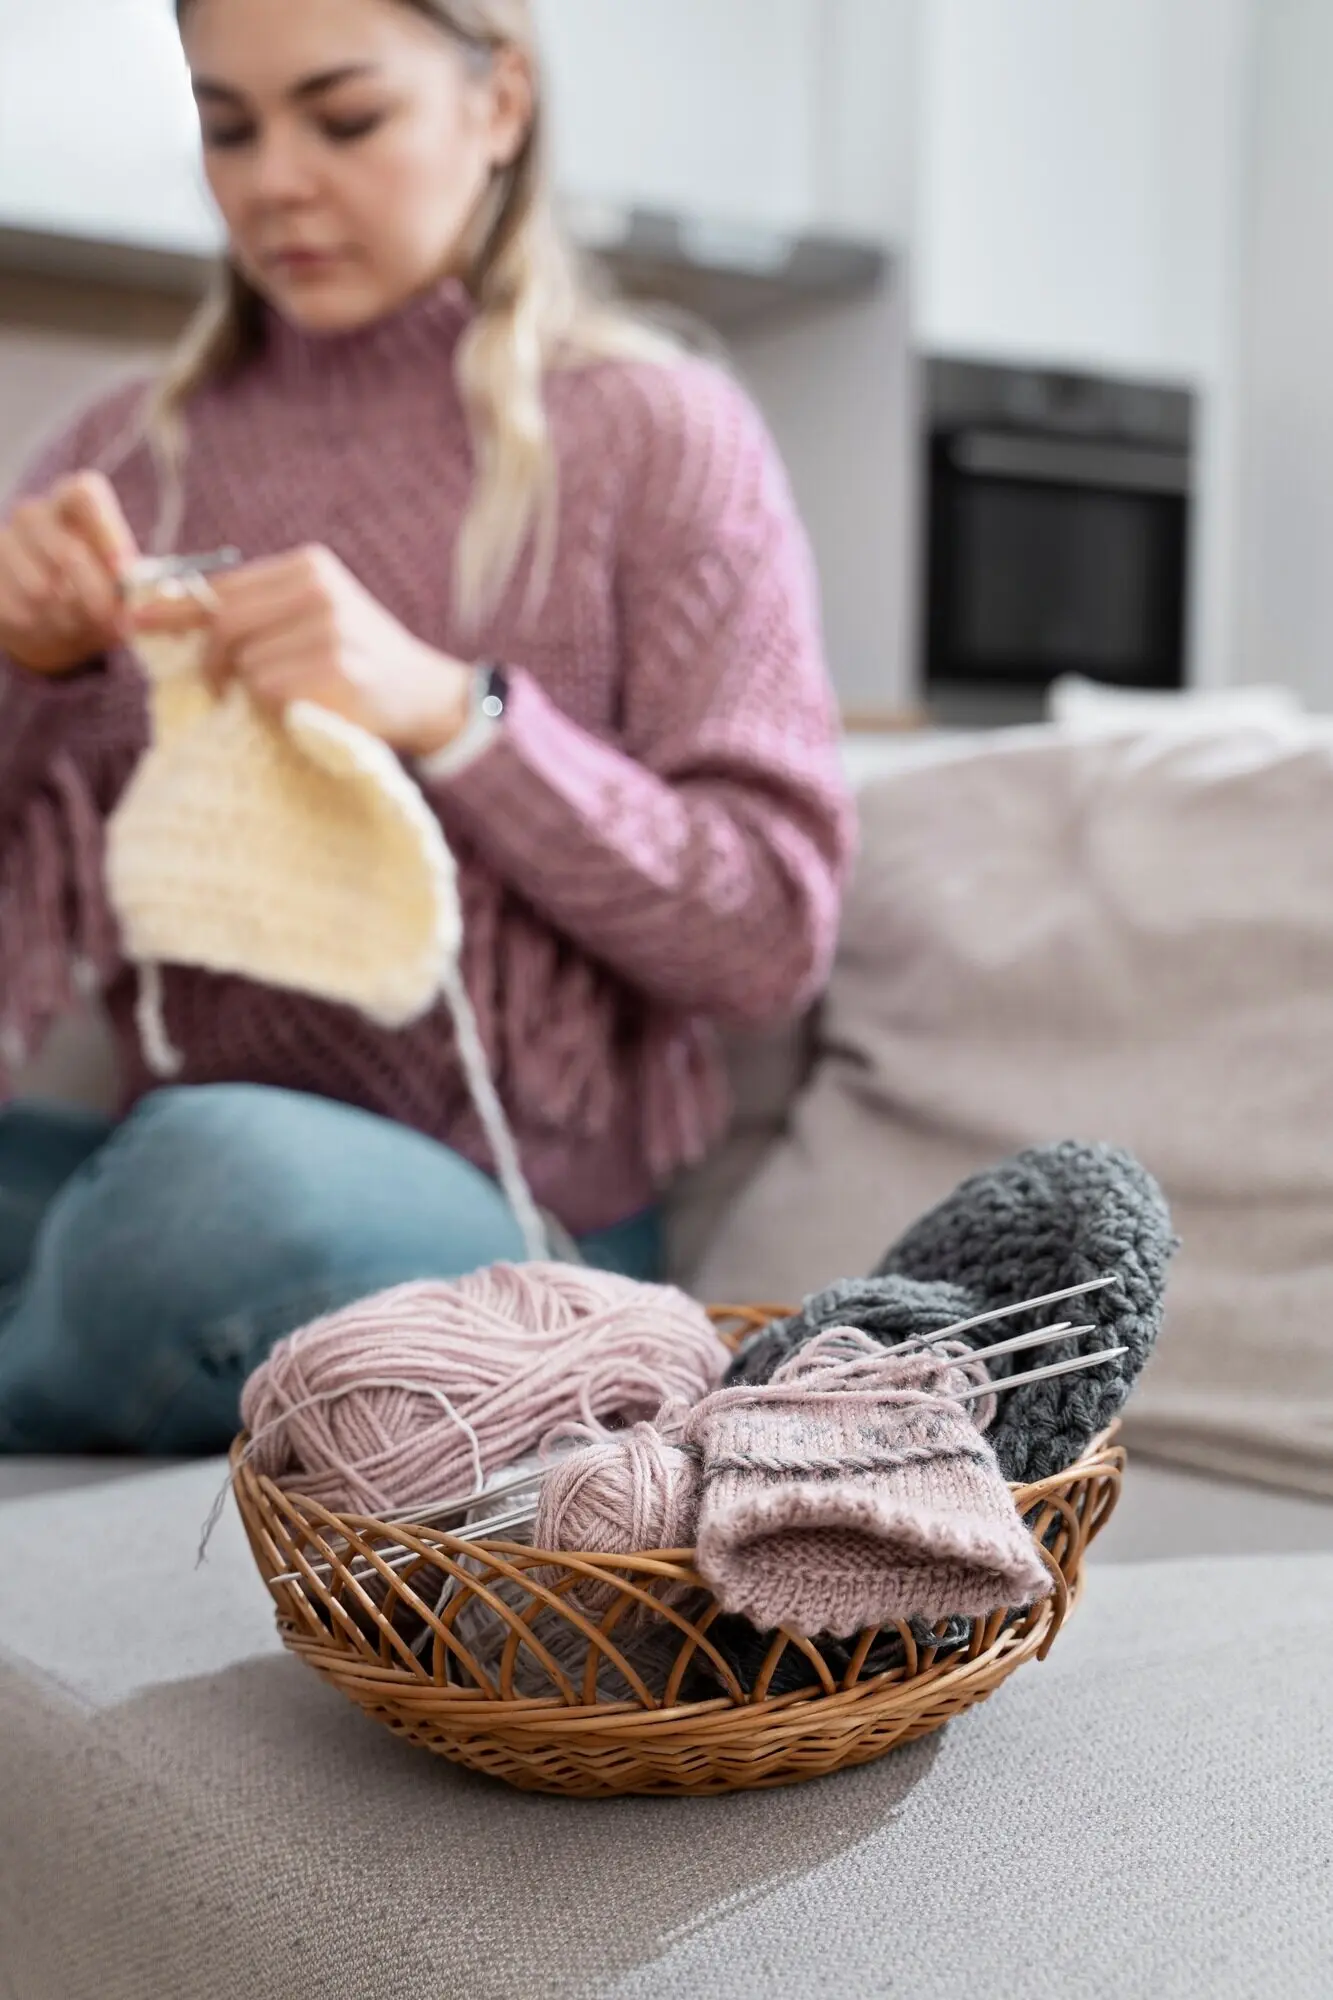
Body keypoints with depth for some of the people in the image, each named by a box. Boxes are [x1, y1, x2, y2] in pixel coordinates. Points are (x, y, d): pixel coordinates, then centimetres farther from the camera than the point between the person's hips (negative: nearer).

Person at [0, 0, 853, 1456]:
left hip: (508, 1225, -2)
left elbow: (773, 934, -7)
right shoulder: (128, 455, 10)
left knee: (219, 1176, -34)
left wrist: (447, 711, -19)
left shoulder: (654, 437, 0)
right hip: (165, 1163, 3)